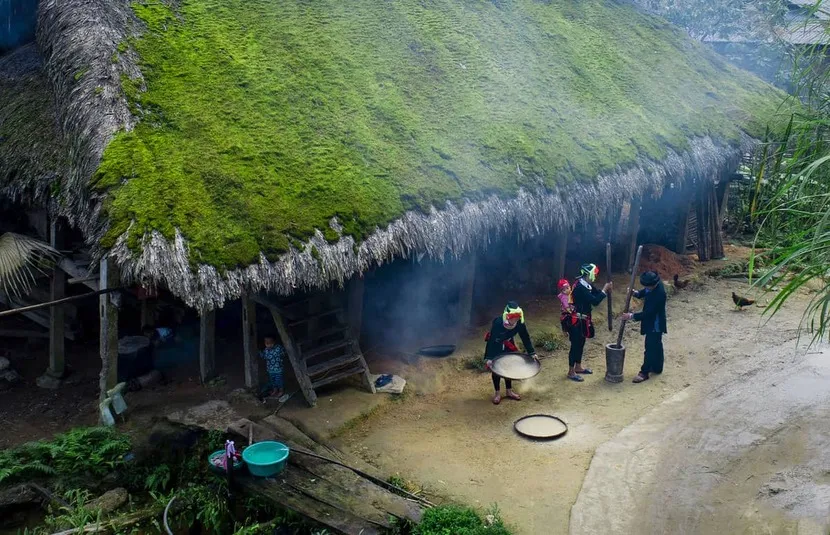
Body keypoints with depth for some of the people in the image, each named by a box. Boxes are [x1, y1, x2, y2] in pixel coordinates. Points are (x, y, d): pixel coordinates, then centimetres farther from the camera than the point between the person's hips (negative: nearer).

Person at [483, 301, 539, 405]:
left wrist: (532, 353, -15)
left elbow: (525, 338, -12)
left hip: (508, 345, 4)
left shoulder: (520, 323, -27)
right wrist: (488, 358, -39)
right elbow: (491, 340, -35)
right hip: (495, 345, -4)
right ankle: (497, 393, 15)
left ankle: (509, 391, 27)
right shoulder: (497, 323, -38)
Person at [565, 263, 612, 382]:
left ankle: (578, 367, 33)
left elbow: (596, 294, 12)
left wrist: (604, 289, -5)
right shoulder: (580, 287, -26)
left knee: (581, 344, 19)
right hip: (577, 321, -10)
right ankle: (571, 372, 7)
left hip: (583, 320, 10)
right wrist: (604, 290, -17)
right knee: (575, 345, -2)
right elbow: (595, 301, -27)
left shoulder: (586, 285, 5)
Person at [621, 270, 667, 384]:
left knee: (650, 348, 0)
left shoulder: (659, 294, -34)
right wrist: (636, 293, -10)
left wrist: (632, 316, -25)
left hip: (655, 325, -10)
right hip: (653, 323, 10)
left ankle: (644, 372, 10)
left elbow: (648, 312, -29)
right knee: (656, 345, 22)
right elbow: (644, 292, 12)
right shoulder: (654, 284, -7)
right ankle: (657, 367, 37)